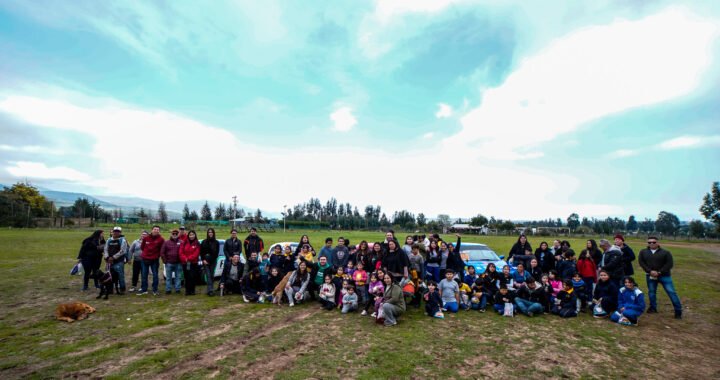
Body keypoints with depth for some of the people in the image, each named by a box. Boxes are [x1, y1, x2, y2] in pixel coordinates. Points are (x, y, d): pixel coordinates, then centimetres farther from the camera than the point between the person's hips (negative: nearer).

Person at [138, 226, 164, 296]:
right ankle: (143, 289, 20)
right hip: (145, 259, 3)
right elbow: (142, 247, 15)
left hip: (155, 260, -3)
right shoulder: (146, 238, 0)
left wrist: (157, 255, -3)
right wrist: (146, 253, 11)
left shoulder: (161, 239, -8)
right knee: (144, 275, 10)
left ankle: (155, 290, 13)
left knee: (155, 275, 3)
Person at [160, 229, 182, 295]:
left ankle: (177, 289, 12)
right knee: (168, 277, 7)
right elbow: (162, 252, 2)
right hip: (169, 263, 1)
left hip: (178, 263, -1)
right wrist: (165, 260, -3)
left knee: (178, 277, 6)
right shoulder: (166, 242, 4)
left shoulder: (181, 242, 2)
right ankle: (168, 290, 14)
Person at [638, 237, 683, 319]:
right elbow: (641, 263, -4)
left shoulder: (665, 252, -7)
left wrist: (659, 272, -18)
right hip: (650, 276, 3)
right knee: (651, 292, 12)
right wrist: (650, 271, -16)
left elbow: (669, 264, -10)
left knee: (671, 292, -4)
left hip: (664, 276, -2)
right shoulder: (643, 252, 0)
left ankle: (678, 311, 8)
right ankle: (653, 307, 28)